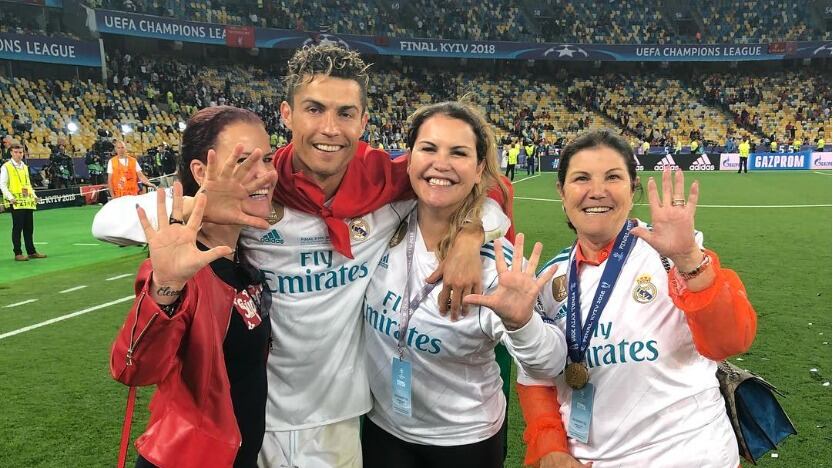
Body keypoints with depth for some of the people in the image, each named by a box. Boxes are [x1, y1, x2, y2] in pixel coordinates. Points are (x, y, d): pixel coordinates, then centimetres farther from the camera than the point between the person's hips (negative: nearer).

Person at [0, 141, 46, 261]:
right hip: (16, 202, -6)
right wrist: (10, 197, -17)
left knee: (29, 228, 9)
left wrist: (34, 195, 11)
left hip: (28, 201, 6)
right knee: (17, 227, -4)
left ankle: (31, 251, 16)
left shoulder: (25, 166, 18)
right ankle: (18, 254, 1)